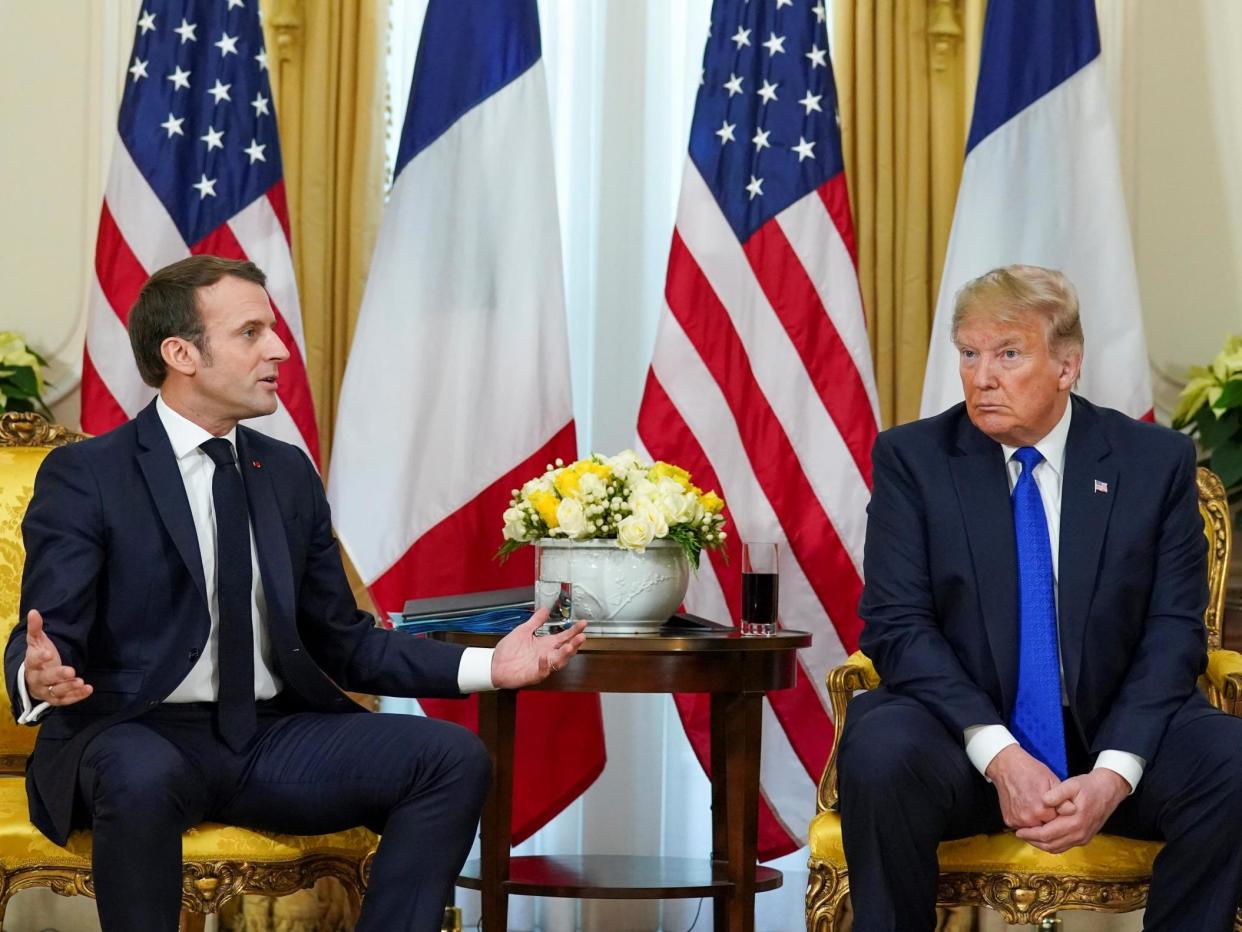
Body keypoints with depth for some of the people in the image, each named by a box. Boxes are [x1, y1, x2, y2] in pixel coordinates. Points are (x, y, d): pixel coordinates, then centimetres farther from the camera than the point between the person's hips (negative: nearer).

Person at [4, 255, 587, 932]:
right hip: (141, 736, -5)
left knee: (456, 759, -17)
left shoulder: (290, 474, 15)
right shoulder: (84, 477, -1)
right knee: (144, 777, -40)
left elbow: (341, 642, 17)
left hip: (274, 740, 5)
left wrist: (486, 667, 5)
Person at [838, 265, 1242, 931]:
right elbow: (897, 625, -7)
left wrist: (1115, 772, -17)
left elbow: (1173, 631, -1)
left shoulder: (1156, 461, 4)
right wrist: (999, 755, -20)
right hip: (964, 736, -1)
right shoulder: (912, 458, 1)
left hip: (1112, 734, 1)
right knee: (880, 755, -33)